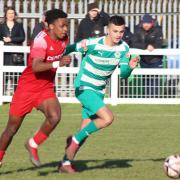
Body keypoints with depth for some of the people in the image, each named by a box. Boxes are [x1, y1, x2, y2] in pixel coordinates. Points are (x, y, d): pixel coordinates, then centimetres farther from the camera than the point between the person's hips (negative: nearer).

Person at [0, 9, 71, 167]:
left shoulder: (63, 39, -1)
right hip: (27, 87, -5)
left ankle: (33, 145, -2)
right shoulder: (41, 40, -23)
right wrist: (58, 63, -46)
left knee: (54, 117, -23)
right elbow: (36, 67, -37)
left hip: (46, 89, 5)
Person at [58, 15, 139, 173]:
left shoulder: (124, 48, -5)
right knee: (108, 118, -24)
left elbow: (123, 74, -6)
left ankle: (65, 163, 20)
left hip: (99, 91, 7)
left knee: (86, 130, 7)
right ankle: (75, 140, -6)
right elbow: (70, 48, -9)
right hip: (84, 88, -7)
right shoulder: (93, 44, -22)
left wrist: (130, 67, -26)